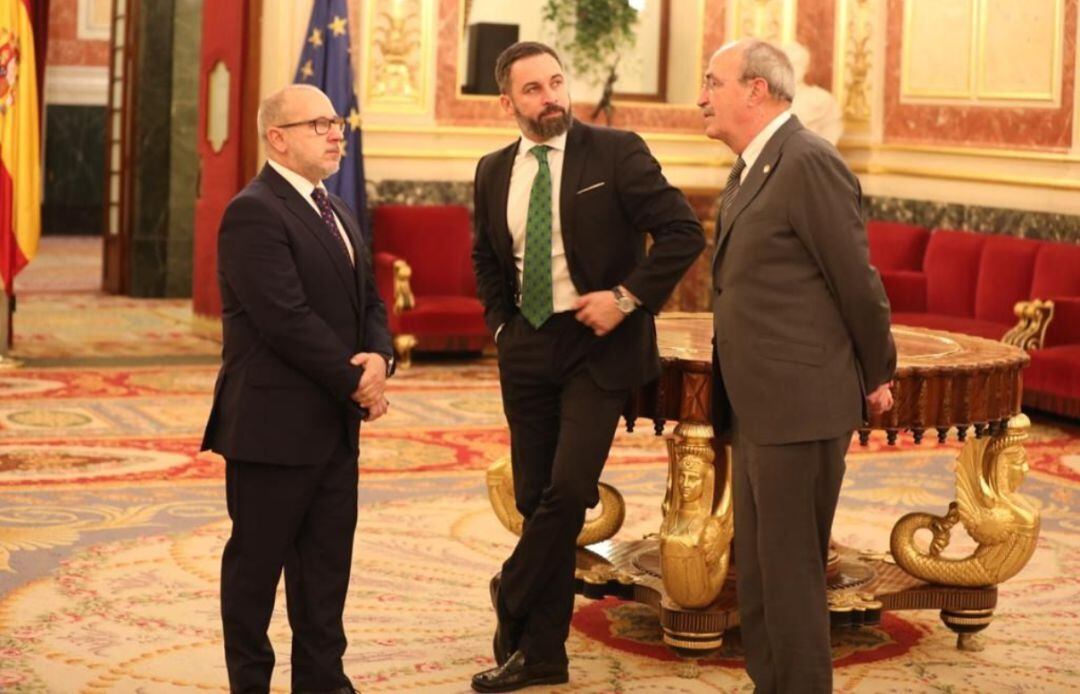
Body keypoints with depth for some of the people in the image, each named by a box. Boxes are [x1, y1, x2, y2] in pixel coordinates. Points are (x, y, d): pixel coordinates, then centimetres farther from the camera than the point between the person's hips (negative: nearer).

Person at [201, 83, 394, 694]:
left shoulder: (337, 212, 16)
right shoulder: (254, 213, -14)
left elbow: (369, 301, 15)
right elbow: (287, 319, -21)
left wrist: (380, 357, -6)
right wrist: (356, 382, -14)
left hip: (335, 421, 9)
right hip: (273, 422, -8)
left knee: (328, 559, 13)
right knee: (257, 559, 4)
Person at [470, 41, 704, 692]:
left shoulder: (616, 151, -7)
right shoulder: (494, 171, 8)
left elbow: (683, 232, -10)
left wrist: (627, 297, -16)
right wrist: (501, 325, 11)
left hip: (598, 343, -4)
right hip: (526, 347, 5)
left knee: (568, 489, -16)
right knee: (535, 497, 8)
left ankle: (512, 598, 8)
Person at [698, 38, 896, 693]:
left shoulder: (810, 162, -15)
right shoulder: (750, 170, 14)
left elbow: (856, 278, -12)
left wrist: (877, 375, -4)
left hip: (800, 404, -10)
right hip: (758, 406, 10)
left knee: (789, 569, -2)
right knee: (756, 568, 16)